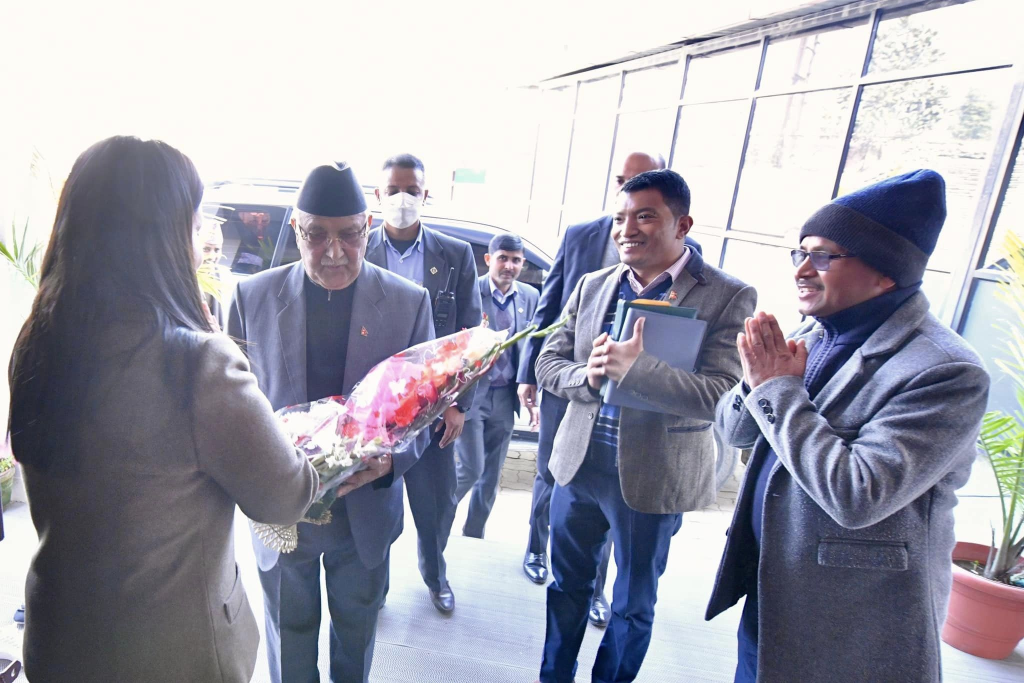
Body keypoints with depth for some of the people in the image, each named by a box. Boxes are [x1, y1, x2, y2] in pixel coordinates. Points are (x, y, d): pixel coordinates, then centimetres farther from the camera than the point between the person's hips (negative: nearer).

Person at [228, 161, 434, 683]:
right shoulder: (252, 297, -6)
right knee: (290, 632, 22)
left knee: (357, 629, 24)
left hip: (368, 507, 0)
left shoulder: (408, 302, -8)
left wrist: (392, 459, -23)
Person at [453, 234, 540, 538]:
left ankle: (473, 536, 32)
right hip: (470, 392, -5)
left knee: (491, 475, 13)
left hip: (505, 397, 5)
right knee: (471, 468, -4)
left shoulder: (530, 297, 4)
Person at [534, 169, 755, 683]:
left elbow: (725, 396, -21)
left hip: (653, 476, -4)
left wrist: (634, 368, -31)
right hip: (579, 462, 5)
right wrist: (588, 376, -18)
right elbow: (548, 362, 4)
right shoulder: (593, 285, 4)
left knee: (633, 604, 18)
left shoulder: (727, 297, -11)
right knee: (567, 584, 23)